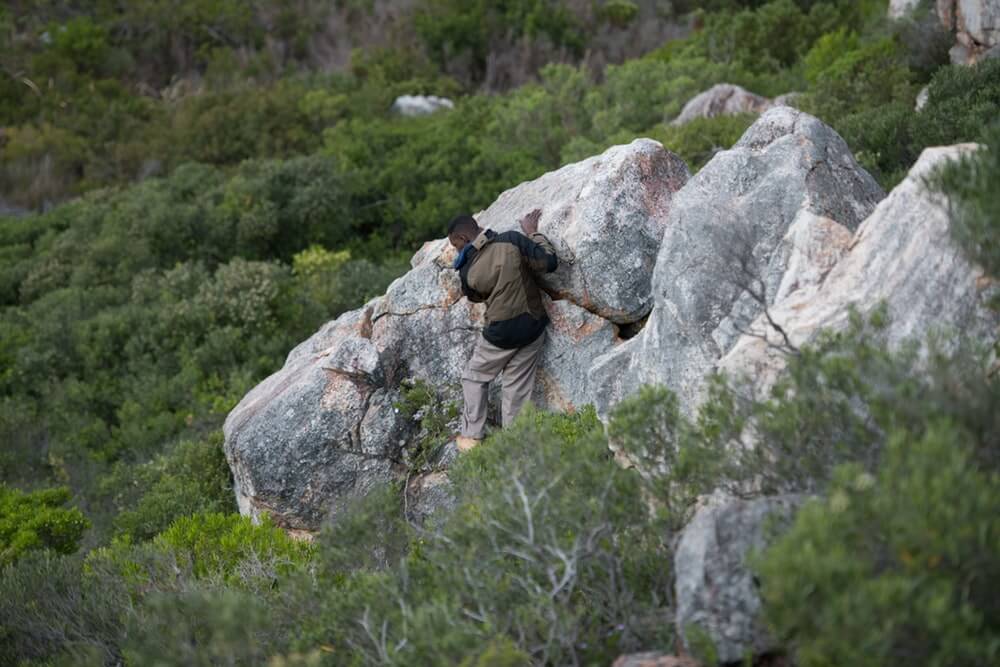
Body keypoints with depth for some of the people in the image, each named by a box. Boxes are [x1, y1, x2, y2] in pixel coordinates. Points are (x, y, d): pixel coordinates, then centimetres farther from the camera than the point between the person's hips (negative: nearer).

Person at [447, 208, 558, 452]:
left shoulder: (467, 271, -12)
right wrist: (534, 234, 0)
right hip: (533, 327, 2)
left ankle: (472, 436, 19)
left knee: (474, 378, 20)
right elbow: (549, 262, -12)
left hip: (500, 334, -2)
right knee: (517, 387, 13)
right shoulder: (512, 240, -14)